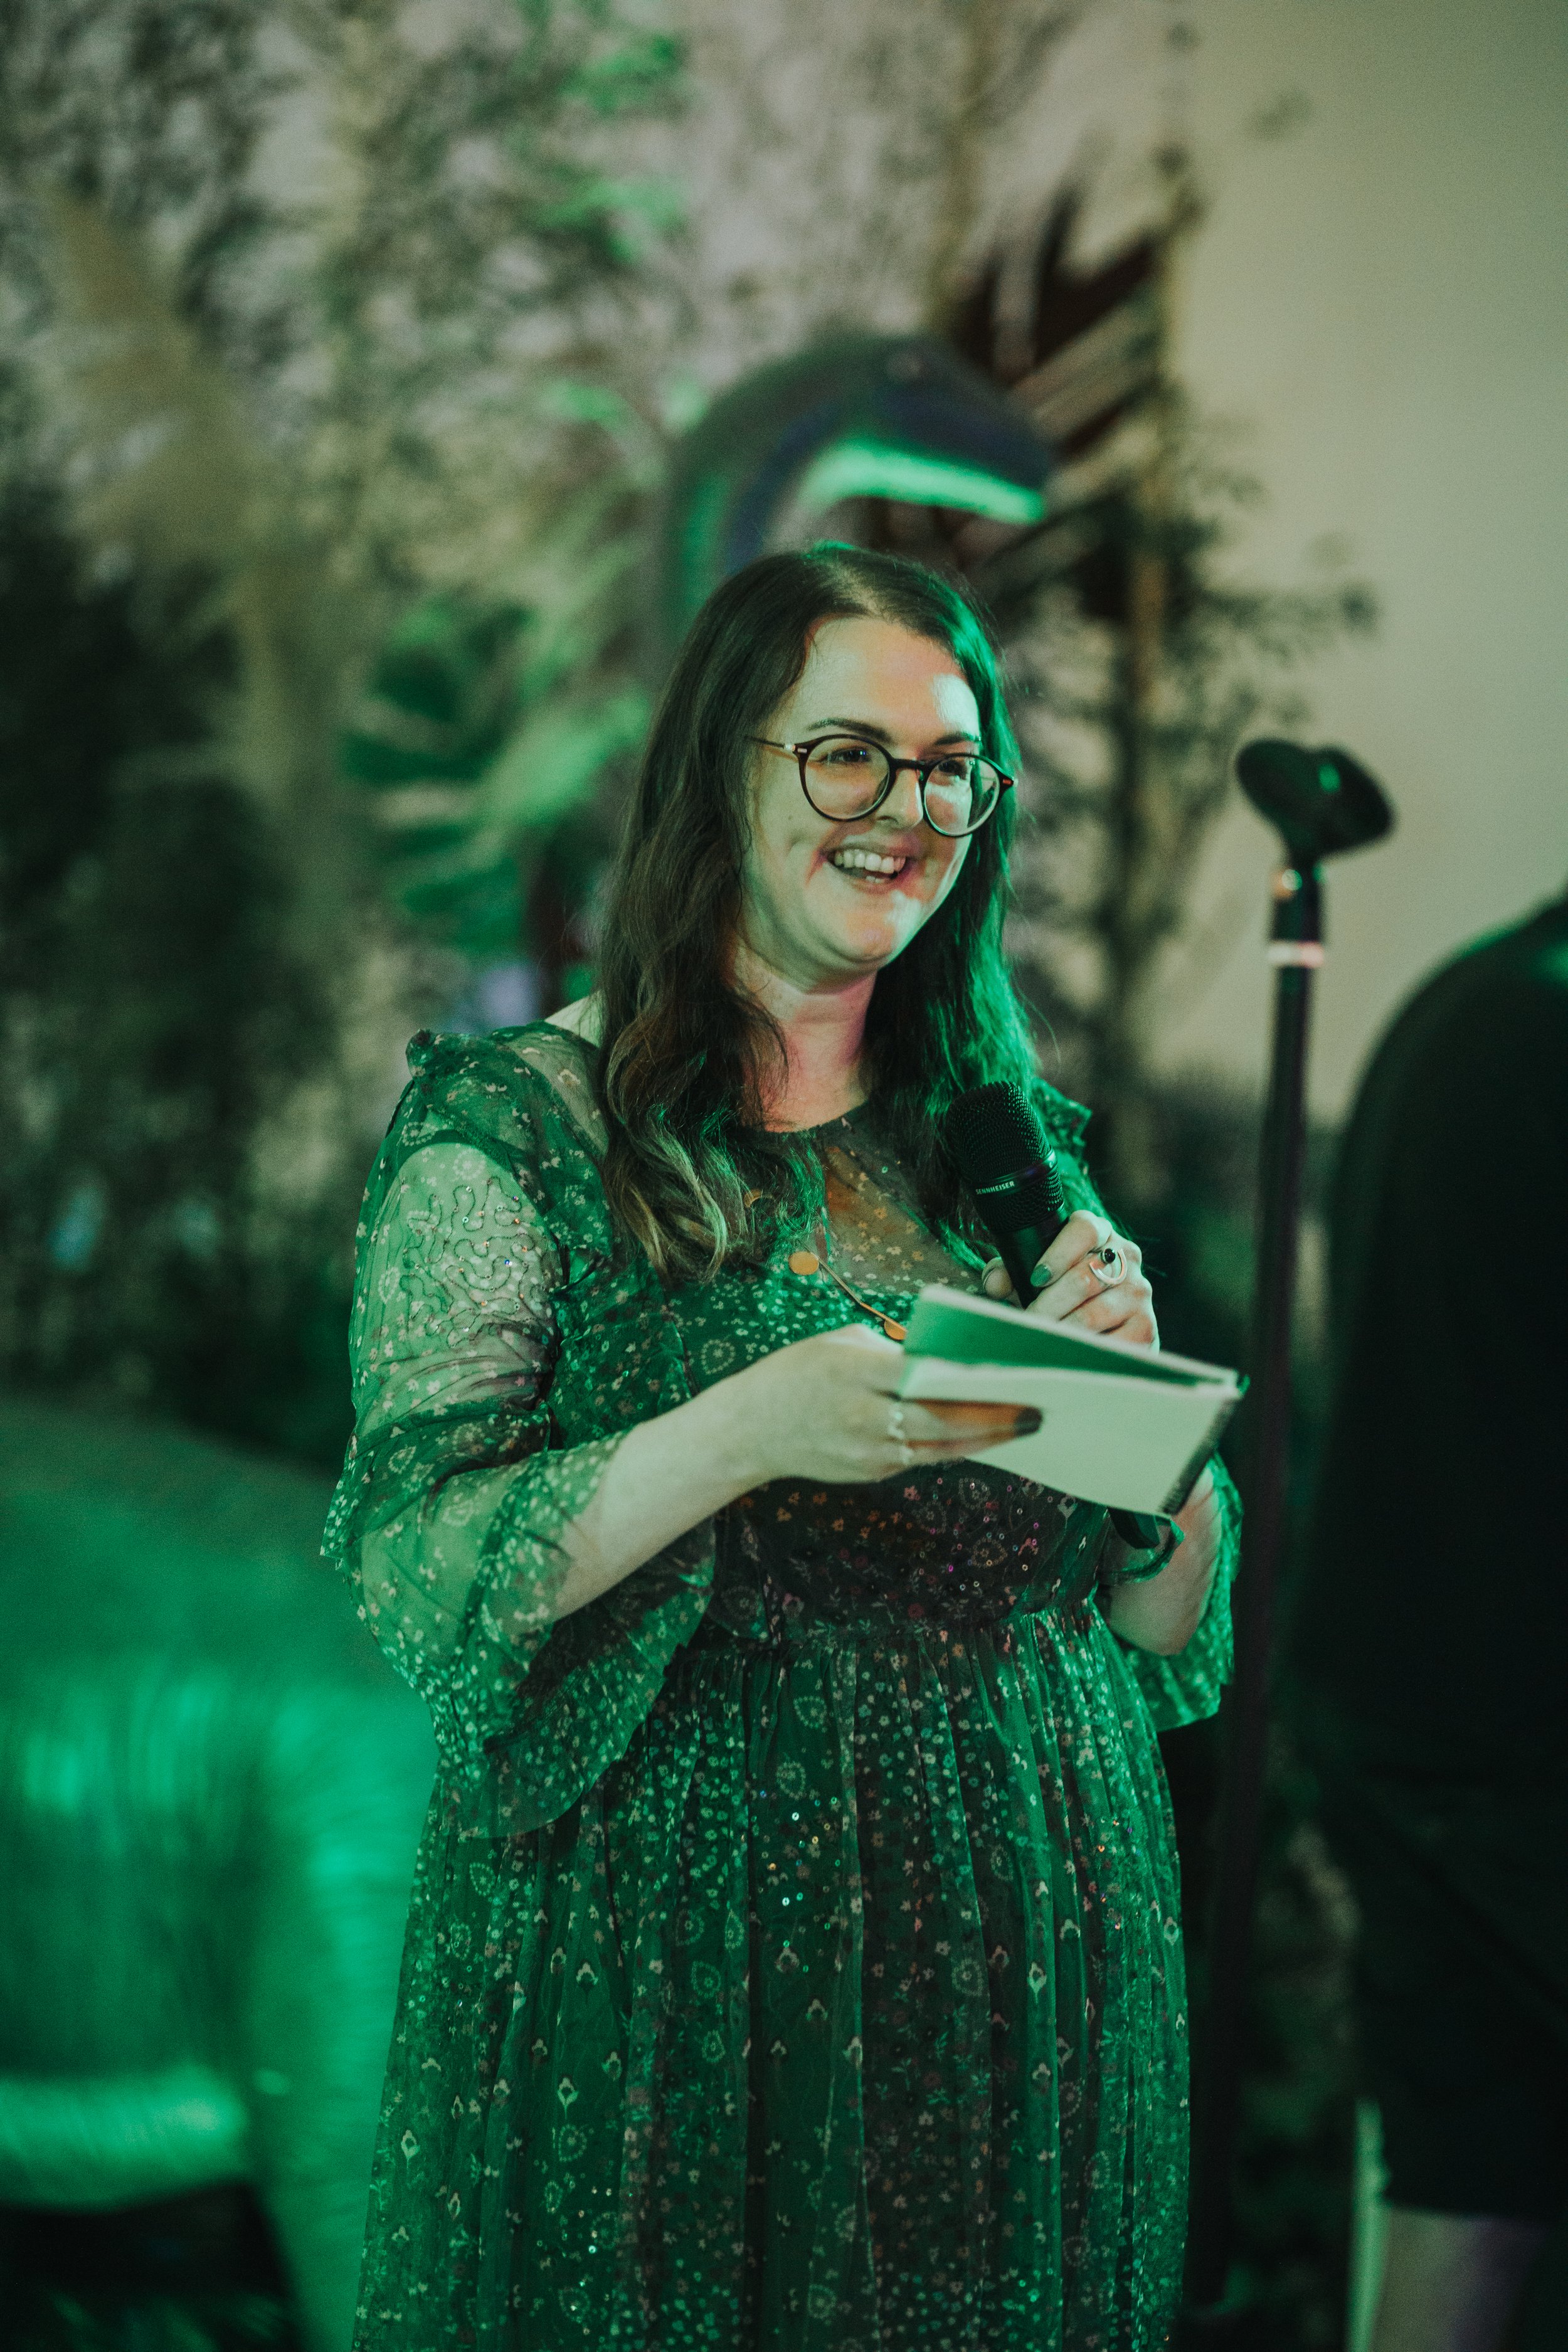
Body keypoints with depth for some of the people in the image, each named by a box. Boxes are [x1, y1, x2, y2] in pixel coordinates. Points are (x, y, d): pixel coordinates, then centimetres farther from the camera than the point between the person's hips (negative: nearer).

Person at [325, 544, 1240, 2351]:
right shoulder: (517, 1124, -3)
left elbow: (1177, 1629, 10)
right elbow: (420, 1566, -13)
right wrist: (752, 1428, -26)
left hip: (1024, 1960, 4)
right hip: (666, 1968, -4)